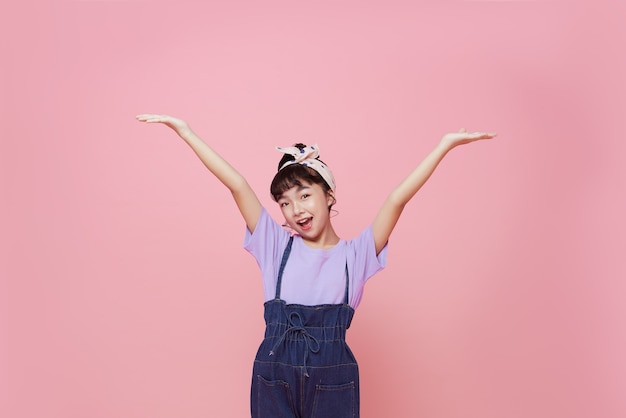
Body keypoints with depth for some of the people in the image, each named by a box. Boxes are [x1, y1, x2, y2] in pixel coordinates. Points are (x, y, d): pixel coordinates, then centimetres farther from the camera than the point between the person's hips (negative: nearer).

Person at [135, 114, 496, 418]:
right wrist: (184, 130, 0)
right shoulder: (276, 245, 6)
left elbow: (398, 199, -4)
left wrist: (445, 145, -9)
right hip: (274, 375, 1)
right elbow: (237, 184, 0)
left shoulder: (355, 254, 3)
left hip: (333, 375, -1)